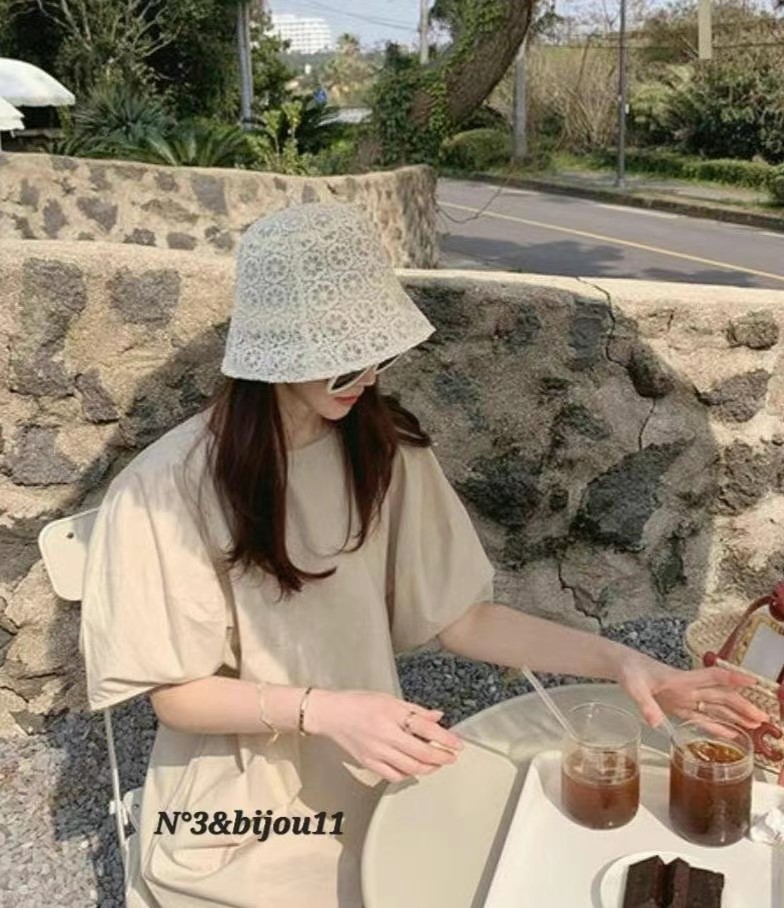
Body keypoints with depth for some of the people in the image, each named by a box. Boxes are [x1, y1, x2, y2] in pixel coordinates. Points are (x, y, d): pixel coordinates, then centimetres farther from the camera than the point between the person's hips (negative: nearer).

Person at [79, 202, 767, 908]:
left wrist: (620, 661, -13)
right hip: (235, 828, -3)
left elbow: (461, 618, -2)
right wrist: (323, 711, -28)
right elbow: (175, 693, -13)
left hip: (370, 799, 3)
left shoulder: (386, 452, -6)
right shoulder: (170, 487, -18)